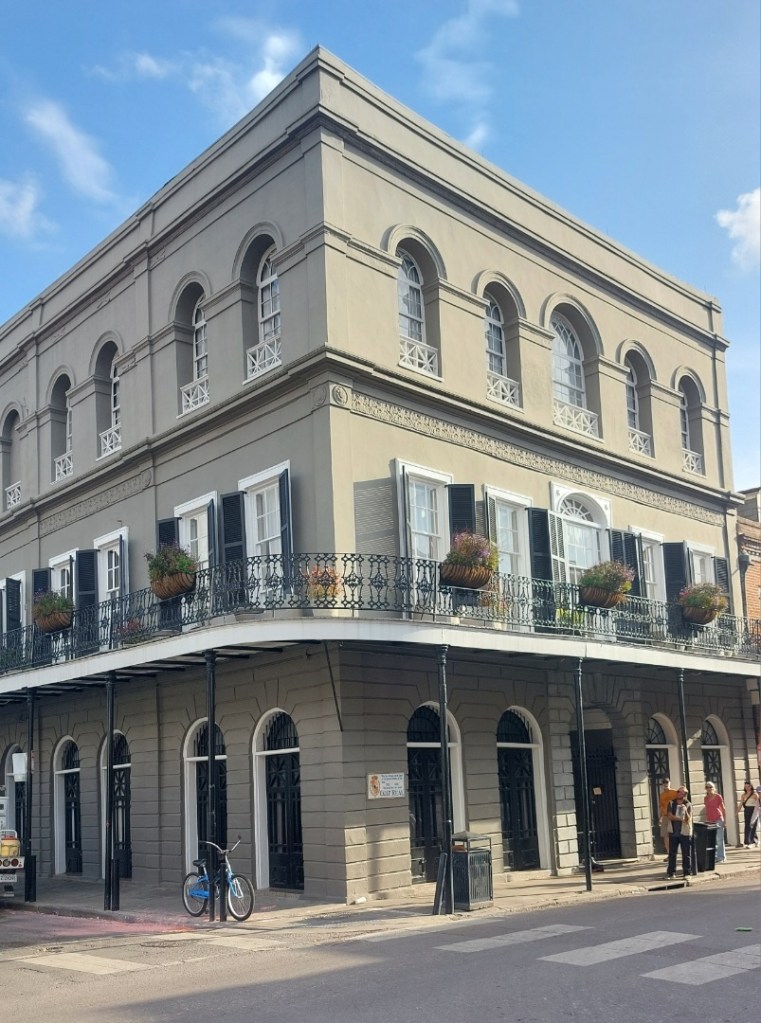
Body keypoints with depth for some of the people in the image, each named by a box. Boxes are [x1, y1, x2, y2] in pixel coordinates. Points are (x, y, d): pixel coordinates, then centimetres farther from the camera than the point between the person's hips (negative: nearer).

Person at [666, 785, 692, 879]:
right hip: (673, 832, 2)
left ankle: (687, 873, 10)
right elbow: (670, 816, -5)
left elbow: (688, 820, -9)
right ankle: (670, 872, 11)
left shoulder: (688, 805, 0)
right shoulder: (671, 803, 6)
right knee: (672, 854, 5)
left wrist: (685, 811, -25)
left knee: (686, 854, 1)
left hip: (685, 832, -2)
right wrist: (681, 819, -13)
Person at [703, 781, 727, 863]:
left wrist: (725, 821, -5)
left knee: (719, 839, -3)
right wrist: (706, 820, 13)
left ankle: (721, 857, 3)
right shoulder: (706, 798, 10)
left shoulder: (718, 796, -3)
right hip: (709, 821, 4)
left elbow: (723, 809, -1)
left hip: (718, 820, -4)